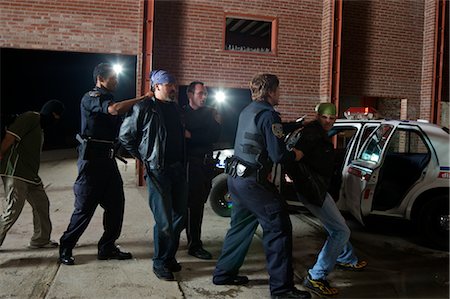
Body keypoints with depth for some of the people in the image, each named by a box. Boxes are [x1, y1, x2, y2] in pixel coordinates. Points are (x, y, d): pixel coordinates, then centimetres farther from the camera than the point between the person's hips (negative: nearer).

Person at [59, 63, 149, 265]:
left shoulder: (107, 98, 19)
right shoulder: (91, 98, -9)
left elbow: (119, 126, 20)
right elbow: (115, 109, -30)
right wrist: (142, 98, -23)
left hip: (107, 158, 9)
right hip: (92, 158, -9)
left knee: (116, 204, 8)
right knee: (85, 207, -2)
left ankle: (107, 248, 20)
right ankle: (65, 248, 16)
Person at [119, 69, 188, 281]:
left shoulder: (176, 109, 13)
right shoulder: (144, 108, -8)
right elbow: (125, 136, -2)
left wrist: (182, 162, 13)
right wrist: (143, 157, -1)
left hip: (178, 169, 7)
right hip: (157, 171, -7)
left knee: (180, 216, 12)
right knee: (164, 221, -2)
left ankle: (170, 256, 30)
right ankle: (160, 263, 16)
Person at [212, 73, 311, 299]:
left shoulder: (248, 111, 14)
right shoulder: (268, 114, -15)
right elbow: (278, 155, -18)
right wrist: (295, 155, 1)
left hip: (236, 177, 10)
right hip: (253, 182, -10)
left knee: (241, 226, 20)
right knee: (278, 228, -2)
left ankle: (224, 273, 30)